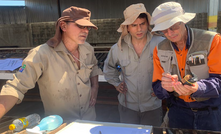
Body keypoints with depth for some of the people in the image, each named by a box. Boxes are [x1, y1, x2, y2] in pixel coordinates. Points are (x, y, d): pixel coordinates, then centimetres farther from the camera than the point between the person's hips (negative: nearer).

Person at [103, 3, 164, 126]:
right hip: (127, 106, 2)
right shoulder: (118, 48, -3)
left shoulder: (161, 44, -15)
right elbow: (109, 67, 16)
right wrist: (116, 83, 9)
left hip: (153, 107, -1)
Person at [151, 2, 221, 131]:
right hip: (178, 109, 2)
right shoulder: (160, 50, -5)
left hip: (211, 110, -1)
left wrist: (196, 88, -39)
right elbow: (157, 88, -5)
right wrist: (166, 87, -29)